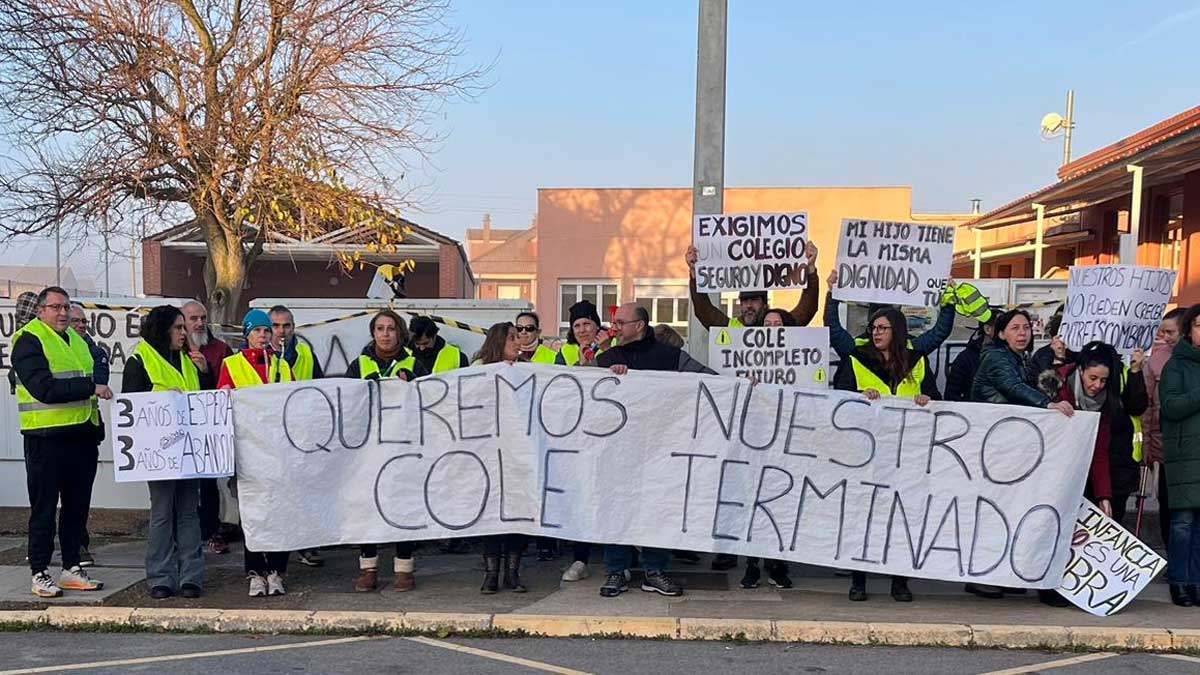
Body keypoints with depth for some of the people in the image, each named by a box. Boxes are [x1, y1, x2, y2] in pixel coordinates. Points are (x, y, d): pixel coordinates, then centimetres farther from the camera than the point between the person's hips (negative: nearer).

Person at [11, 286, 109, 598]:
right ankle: (39, 574, 9)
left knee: (77, 505, 12)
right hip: (46, 437, -7)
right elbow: (44, 389, -20)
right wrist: (91, 388, -22)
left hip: (81, 435, 7)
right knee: (44, 507, 0)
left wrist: (97, 427, 17)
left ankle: (72, 568, 21)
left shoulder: (76, 340, 17)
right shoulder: (28, 341, -7)